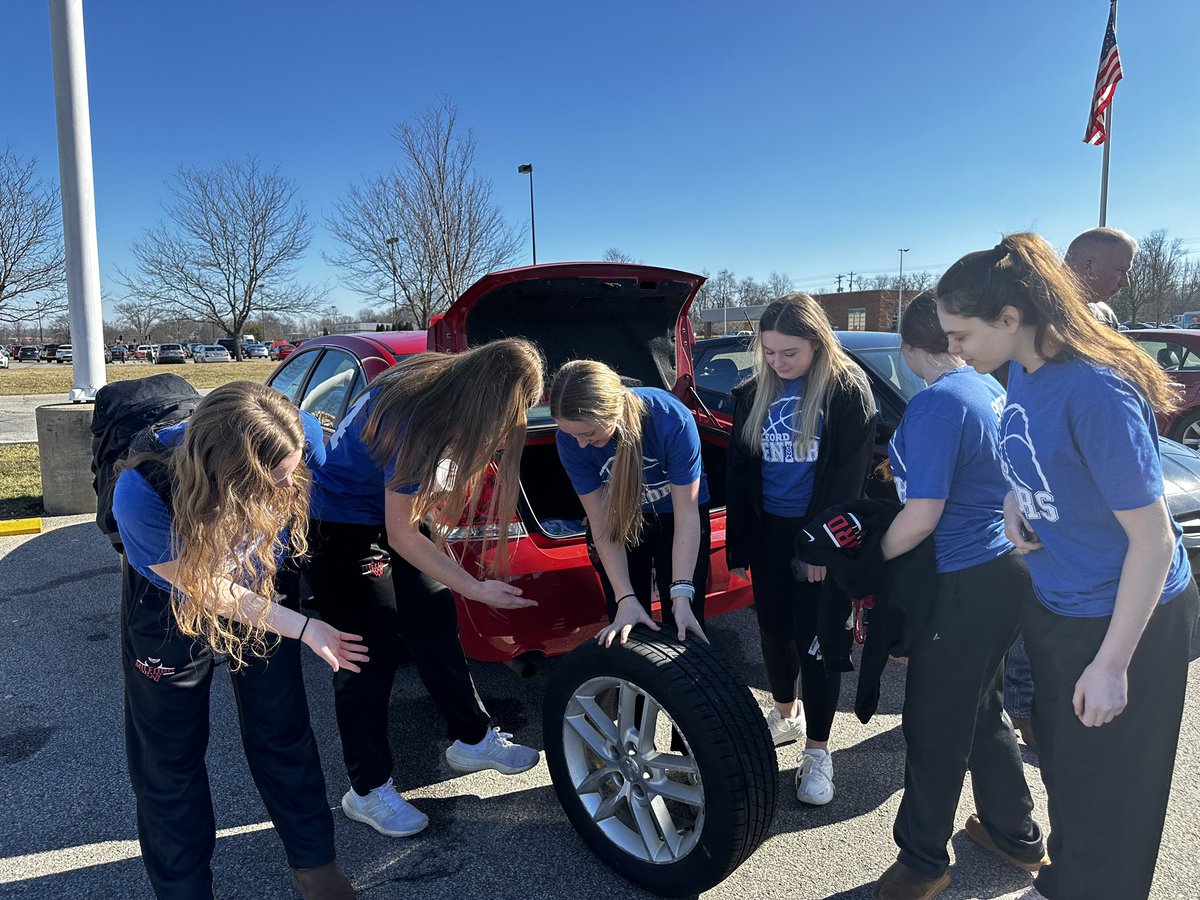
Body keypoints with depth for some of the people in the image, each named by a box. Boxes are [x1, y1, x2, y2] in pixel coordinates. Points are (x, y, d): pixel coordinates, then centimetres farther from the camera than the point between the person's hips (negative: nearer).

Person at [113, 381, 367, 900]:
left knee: (283, 731, 12)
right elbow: (210, 592, -25)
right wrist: (305, 629, -22)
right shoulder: (141, 495, -39)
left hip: (267, 591, 2)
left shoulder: (297, 436, -34)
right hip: (170, 602, -2)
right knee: (169, 757, 10)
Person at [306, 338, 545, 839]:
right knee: (372, 651, -1)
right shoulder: (414, 423, -35)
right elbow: (400, 536, -26)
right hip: (343, 529, -8)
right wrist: (476, 588, -24)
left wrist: (434, 529, 5)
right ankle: (368, 791, 16)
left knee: (435, 624, 10)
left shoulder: (451, 389, -12)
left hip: (400, 510, 8)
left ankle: (471, 740, 26)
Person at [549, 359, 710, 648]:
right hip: (621, 519, 2)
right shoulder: (569, 439, -27)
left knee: (683, 627, 1)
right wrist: (626, 598, -26)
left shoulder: (672, 419, -35)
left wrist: (681, 594, -32)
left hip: (676, 513, -1)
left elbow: (687, 514, -26)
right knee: (626, 632, 5)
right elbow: (602, 523, -19)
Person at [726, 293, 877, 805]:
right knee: (774, 628, 15)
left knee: (814, 638, 0)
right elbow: (738, 472, 7)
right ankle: (785, 714, 39)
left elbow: (849, 475, -12)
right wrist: (738, 546, 5)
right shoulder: (753, 394, 4)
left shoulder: (847, 389, -9)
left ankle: (818, 752, 16)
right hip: (769, 532, 5)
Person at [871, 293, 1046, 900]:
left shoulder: (938, 403, -20)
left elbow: (921, 517, -23)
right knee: (981, 712, 24)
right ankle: (1015, 834, 41)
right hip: (1005, 567, 9)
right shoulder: (990, 389, 7)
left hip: (964, 585, -9)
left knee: (934, 729, 6)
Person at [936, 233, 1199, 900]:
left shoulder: (1095, 391, -29)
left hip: (1127, 618, -8)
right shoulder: (1023, 371, -4)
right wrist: (1015, 501, -7)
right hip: (1054, 606, 8)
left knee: (1106, 798, 10)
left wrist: (1111, 665, -22)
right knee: (1061, 763, 25)